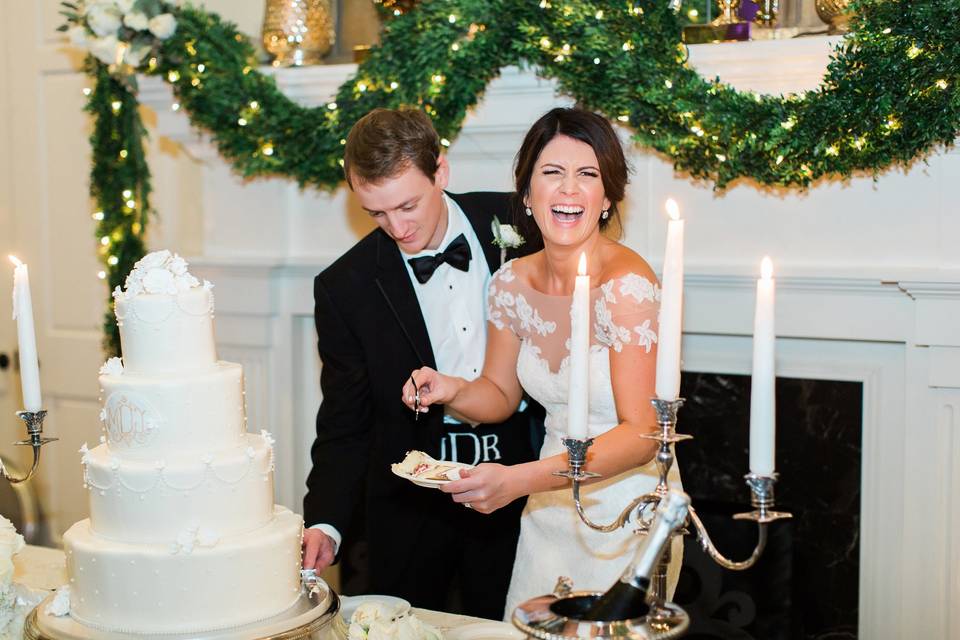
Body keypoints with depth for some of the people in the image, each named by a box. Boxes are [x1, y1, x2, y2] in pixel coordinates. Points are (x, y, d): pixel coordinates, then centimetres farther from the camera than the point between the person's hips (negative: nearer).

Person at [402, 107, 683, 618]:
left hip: (626, 511, -5)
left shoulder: (627, 285, -21)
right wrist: (452, 390, -12)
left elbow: (640, 435, -24)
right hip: (549, 511, 5)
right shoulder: (512, 284, -3)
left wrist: (520, 480, -32)